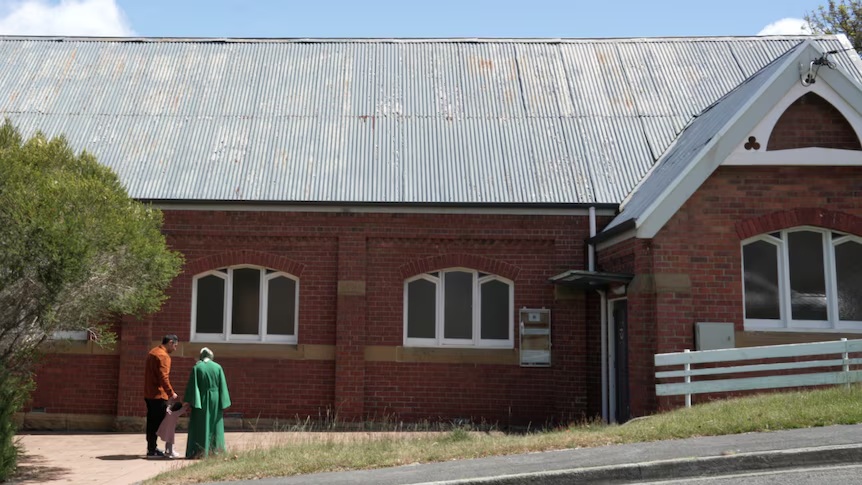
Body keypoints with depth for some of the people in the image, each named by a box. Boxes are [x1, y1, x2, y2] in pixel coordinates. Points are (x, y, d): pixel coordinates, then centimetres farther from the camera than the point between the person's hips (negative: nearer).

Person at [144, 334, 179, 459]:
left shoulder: (153, 352, 15)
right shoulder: (164, 356, -16)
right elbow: (164, 377, -22)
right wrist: (171, 393, -16)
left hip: (149, 393, 10)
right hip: (158, 395, -10)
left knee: (152, 421, 15)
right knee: (156, 422, -5)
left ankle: (151, 447, 22)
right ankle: (152, 450, -3)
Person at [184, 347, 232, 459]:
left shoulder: (196, 368, -5)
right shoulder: (218, 367, 0)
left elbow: (191, 386, -10)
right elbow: (223, 386, 0)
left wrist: (189, 402, -8)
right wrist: (223, 404, 4)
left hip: (201, 401, -2)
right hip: (215, 402, 2)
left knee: (200, 427, 5)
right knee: (214, 426, 10)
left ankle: (199, 451, 3)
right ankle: (215, 451, 11)